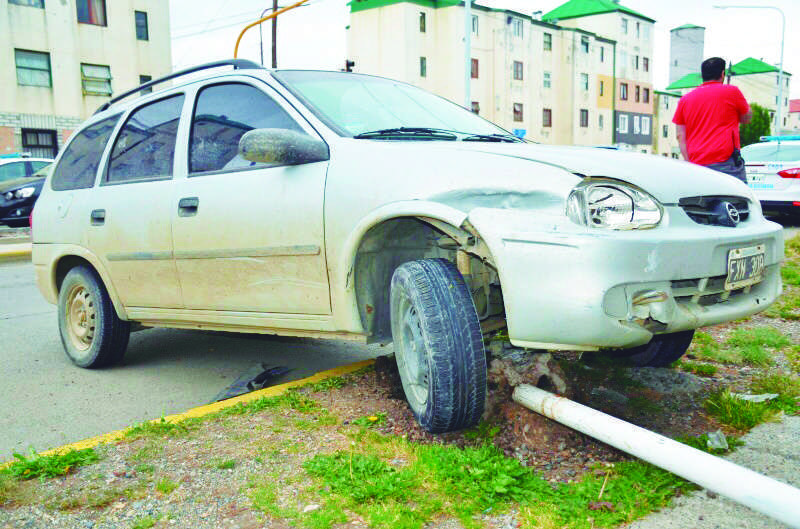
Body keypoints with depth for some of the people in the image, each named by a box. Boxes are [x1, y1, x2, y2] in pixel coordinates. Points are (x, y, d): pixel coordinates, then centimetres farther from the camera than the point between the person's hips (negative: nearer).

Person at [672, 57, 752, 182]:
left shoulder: (685, 99, 14)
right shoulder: (732, 91, 5)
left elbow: (681, 136, 10)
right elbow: (747, 118, 20)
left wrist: (689, 163, 9)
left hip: (696, 165, 4)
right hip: (726, 163, -4)